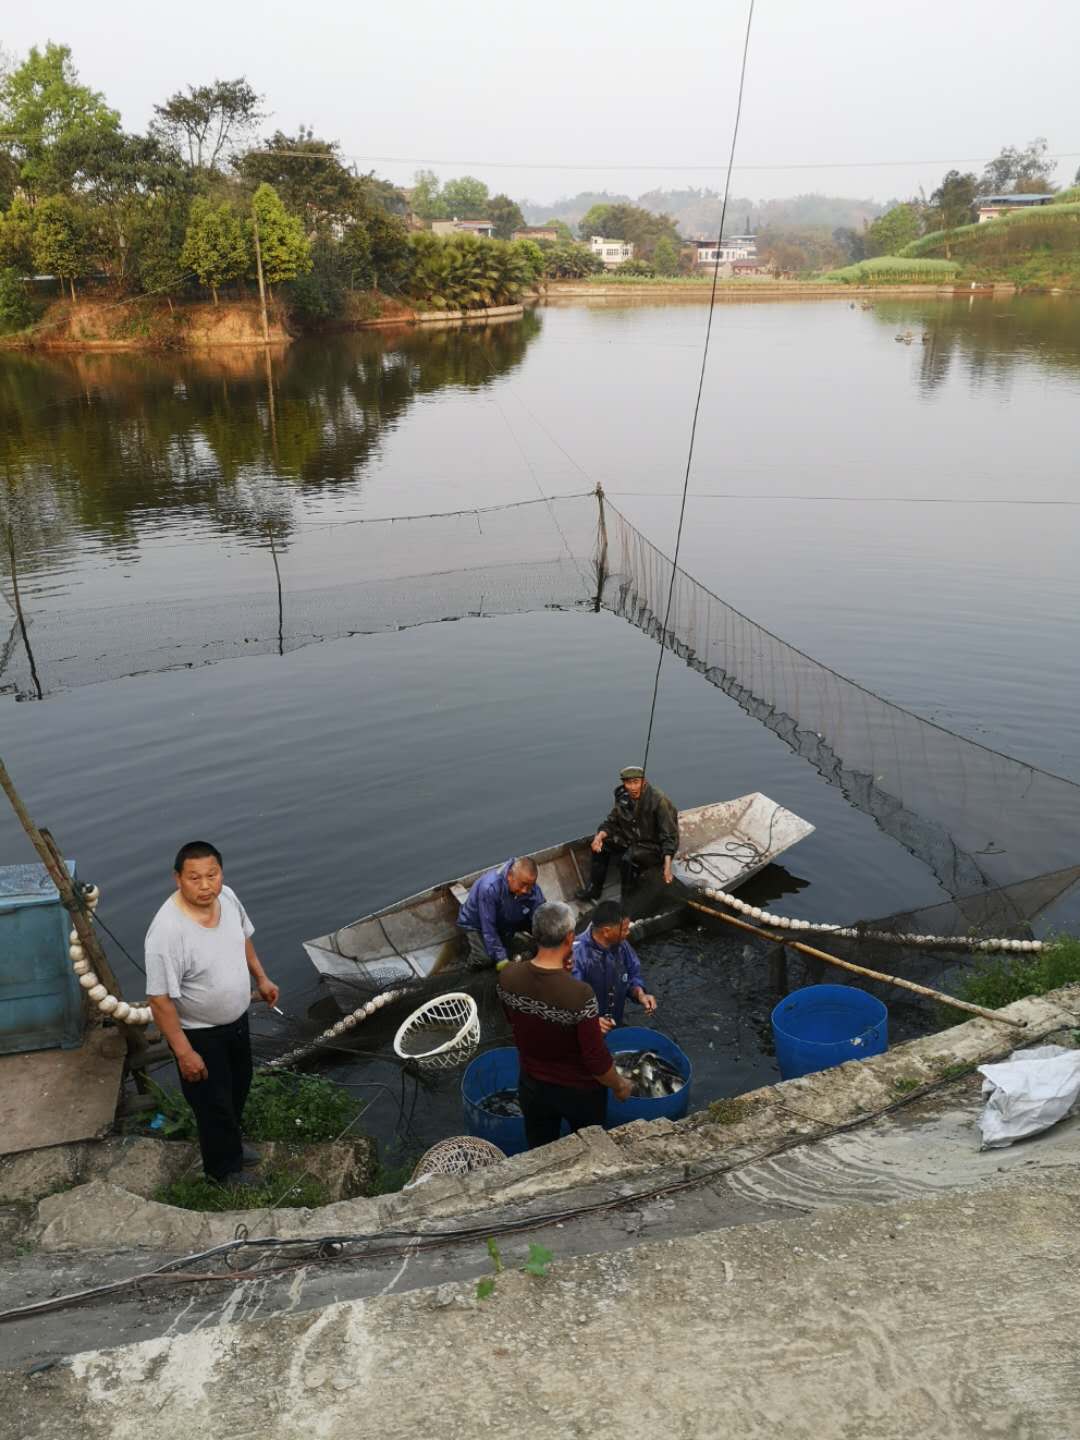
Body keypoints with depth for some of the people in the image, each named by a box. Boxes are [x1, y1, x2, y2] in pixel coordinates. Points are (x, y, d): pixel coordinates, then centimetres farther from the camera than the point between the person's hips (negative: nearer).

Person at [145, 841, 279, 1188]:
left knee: (239, 1085, 27)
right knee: (214, 1102, 15)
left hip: (236, 1018, 7)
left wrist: (261, 977, 14)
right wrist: (183, 1051, -23)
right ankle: (225, 1167, 40)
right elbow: (160, 999, -27)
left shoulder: (227, 897, -14)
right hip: (199, 1032, -7)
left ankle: (229, 1141, 54)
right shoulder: (167, 931, -35)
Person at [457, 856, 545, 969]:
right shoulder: (489, 887, -39)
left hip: (508, 922, 4)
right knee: (485, 959, -26)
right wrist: (501, 959, -34)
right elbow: (488, 928, -34)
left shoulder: (534, 890, -26)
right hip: (477, 924, -4)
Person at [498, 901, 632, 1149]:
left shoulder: (508, 978, -20)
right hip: (580, 1093, -3)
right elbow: (596, 1059, -25)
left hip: (532, 1088, 4)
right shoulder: (580, 995, -35)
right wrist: (619, 1086, -5)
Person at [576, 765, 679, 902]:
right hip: (632, 839, 7)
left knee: (629, 859, -31)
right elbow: (612, 822, 5)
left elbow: (670, 836, -22)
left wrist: (667, 864, -32)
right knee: (601, 843, -4)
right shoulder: (623, 797, -6)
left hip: (654, 846, -7)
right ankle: (594, 888, 8)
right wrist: (599, 836, -17)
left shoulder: (658, 800, -24)